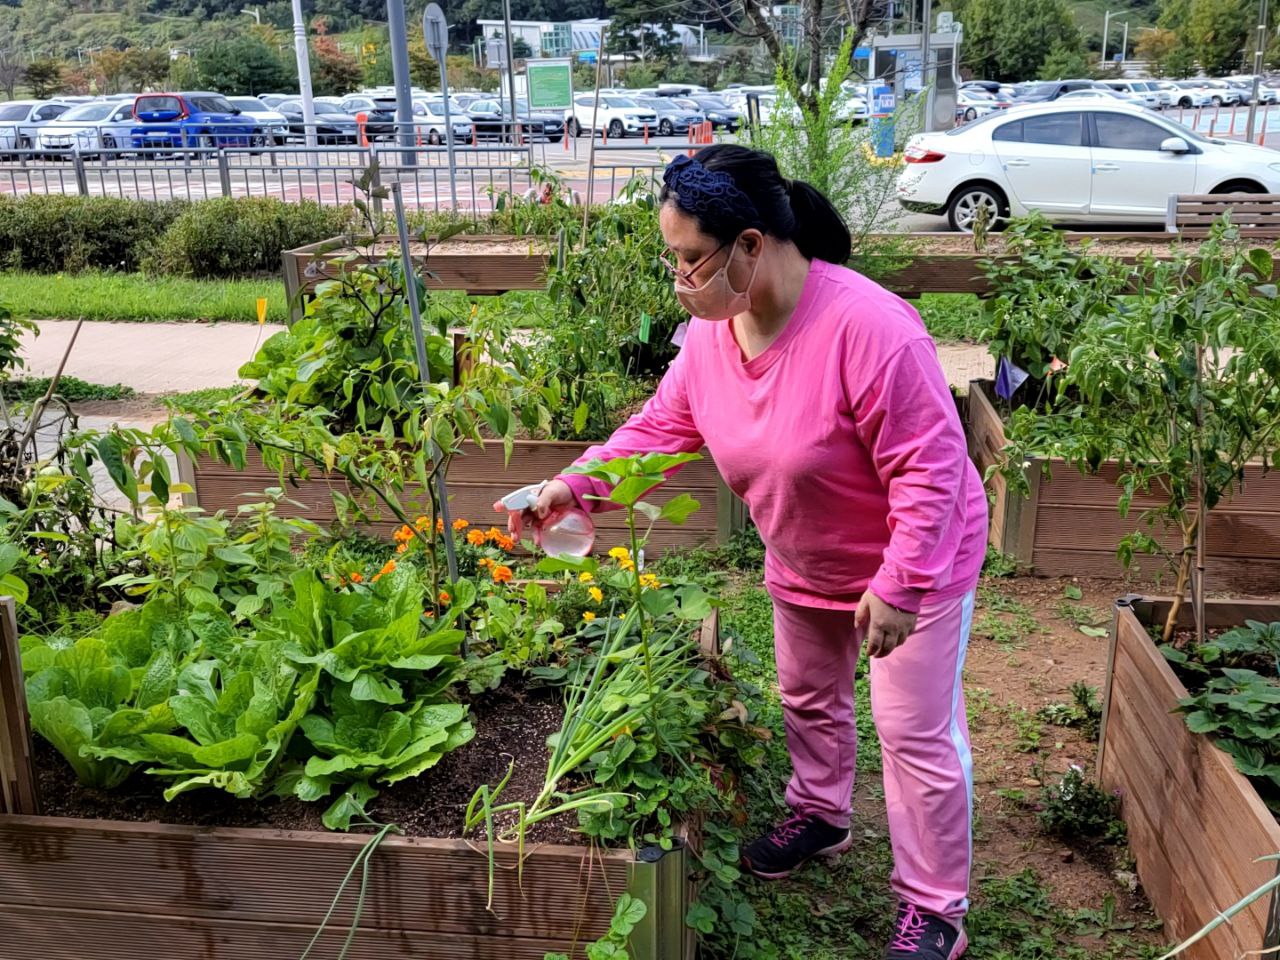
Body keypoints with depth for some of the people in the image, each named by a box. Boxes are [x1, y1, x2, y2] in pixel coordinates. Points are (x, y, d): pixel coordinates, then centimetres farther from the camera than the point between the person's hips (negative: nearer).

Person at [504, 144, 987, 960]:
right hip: (803, 565, 7)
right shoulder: (711, 331, -12)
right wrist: (573, 486, -13)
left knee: (917, 736, 3)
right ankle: (820, 817, 51)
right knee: (809, 700, 24)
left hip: (914, 563, -7)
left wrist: (898, 584, -30)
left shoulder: (866, 325, -35)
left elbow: (929, 464, -30)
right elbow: (658, 430, -2)